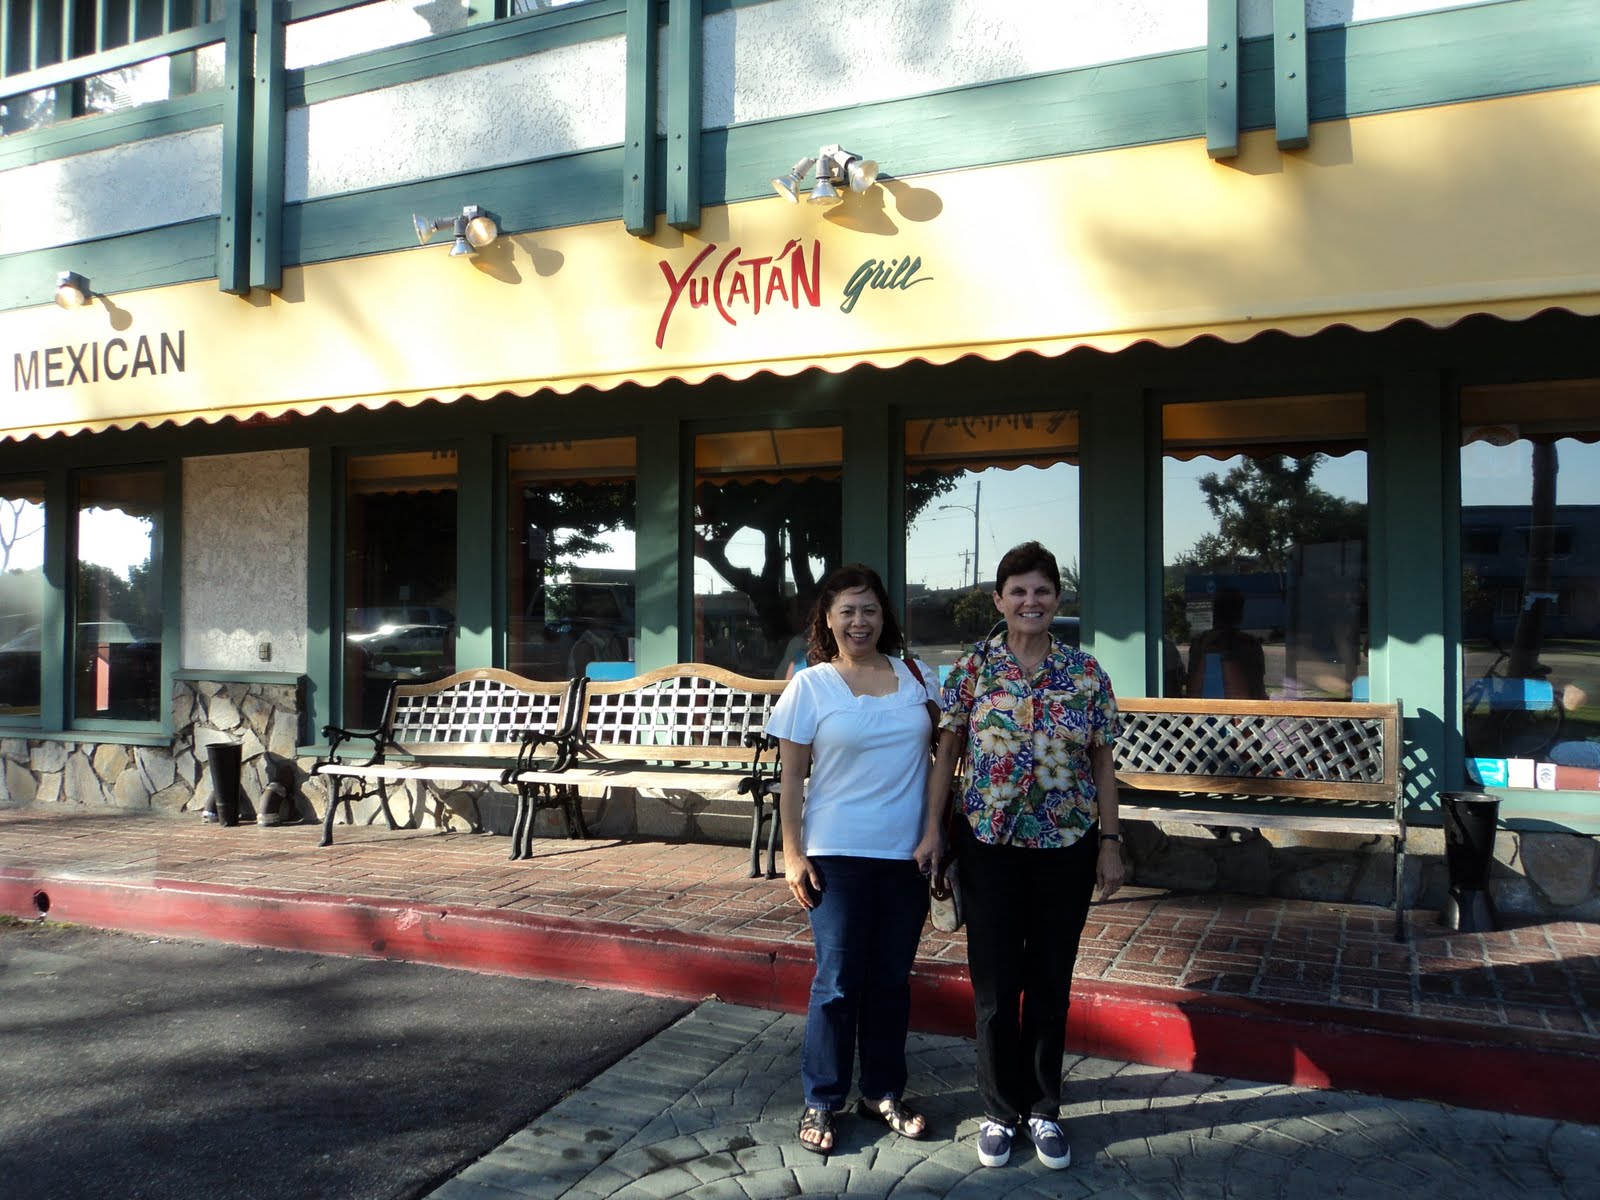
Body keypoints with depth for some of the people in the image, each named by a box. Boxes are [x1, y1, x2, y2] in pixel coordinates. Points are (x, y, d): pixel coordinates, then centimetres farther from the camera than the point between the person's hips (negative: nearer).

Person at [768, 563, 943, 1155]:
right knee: (837, 982, 3)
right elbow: (791, 779, -2)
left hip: (908, 853, 3)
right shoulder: (810, 686, -3)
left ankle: (882, 1091, 28)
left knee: (892, 979, 12)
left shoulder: (918, 676, 4)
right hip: (838, 855, -3)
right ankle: (821, 1102, 19)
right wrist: (793, 854, -6)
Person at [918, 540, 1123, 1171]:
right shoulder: (972, 667, -3)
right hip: (989, 843, -1)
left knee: (1050, 980, 11)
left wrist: (1110, 842, 3)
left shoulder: (1087, 672, 0)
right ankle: (1000, 1110, 24)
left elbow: (1102, 765, 5)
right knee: (995, 982, 7)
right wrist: (933, 828, -4)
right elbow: (946, 754, 0)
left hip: (1067, 846, 1)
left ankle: (1045, 1109, 28)